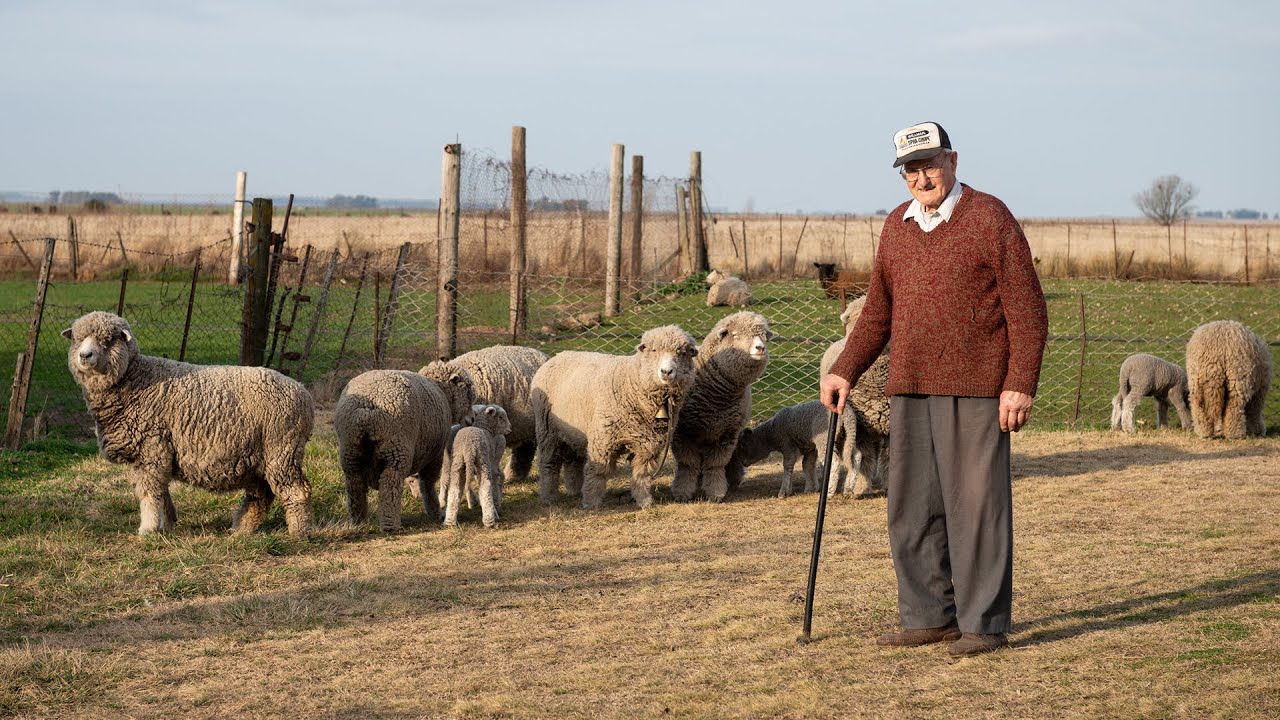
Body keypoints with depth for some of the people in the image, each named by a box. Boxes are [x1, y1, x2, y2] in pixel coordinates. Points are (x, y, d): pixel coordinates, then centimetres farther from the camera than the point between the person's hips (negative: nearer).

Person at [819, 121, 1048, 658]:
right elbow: (878, 311, 22)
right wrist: (845, 371, 11)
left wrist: (1021, 384, -14)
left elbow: (1026, 309, -7)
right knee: (911, 507, 8)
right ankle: (928, 616, 18)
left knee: (975, 504, -4)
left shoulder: (990, 219, -4)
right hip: (910, 390, 6)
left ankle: (984, 623, 2)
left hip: (974, 390, -6)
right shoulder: (897, 226, 14)